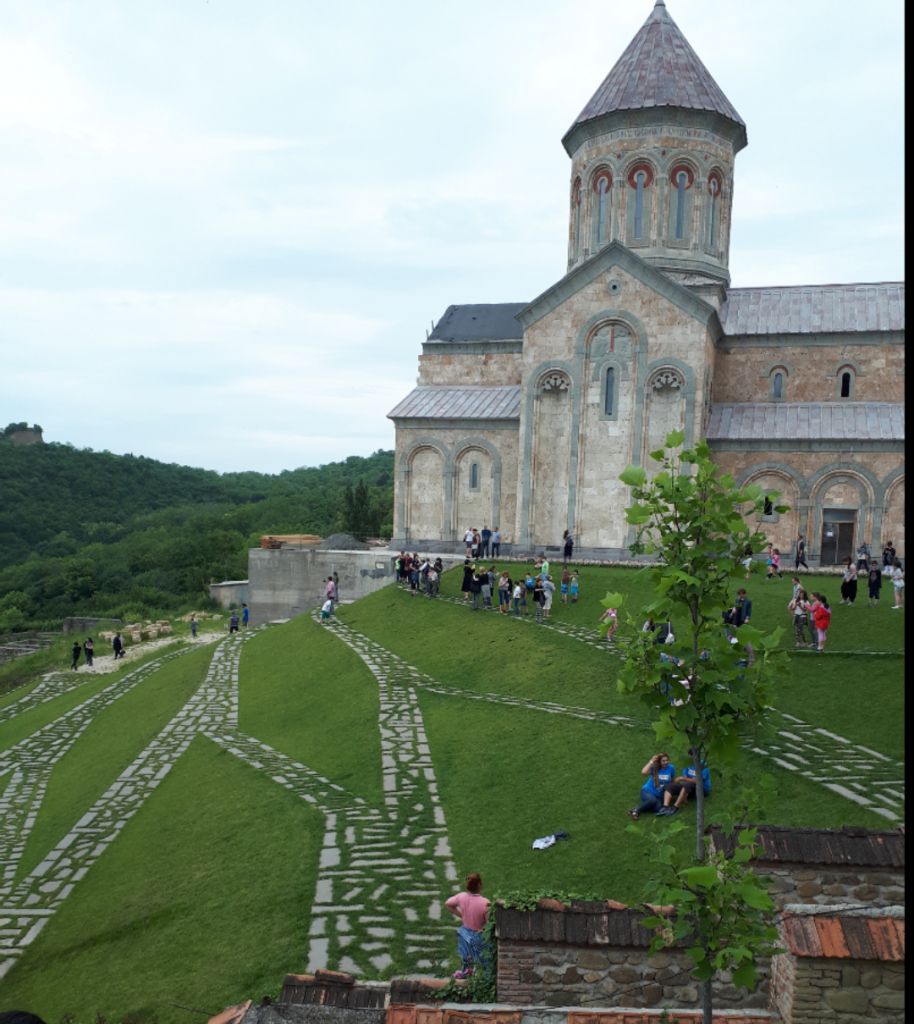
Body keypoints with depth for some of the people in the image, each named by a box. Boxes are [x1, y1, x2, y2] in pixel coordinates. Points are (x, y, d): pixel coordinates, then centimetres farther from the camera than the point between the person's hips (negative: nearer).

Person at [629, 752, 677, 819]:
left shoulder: (671, 768, -4)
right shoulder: (654, 767, -10)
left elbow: (673, 781, 10)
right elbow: (643, 772, -30)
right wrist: (651, 761, -24)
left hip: (658, 796, 3)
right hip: (647, 791, -3)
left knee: (658, 808, -30)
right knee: (652, 800, -37)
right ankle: (635, 811, -16)